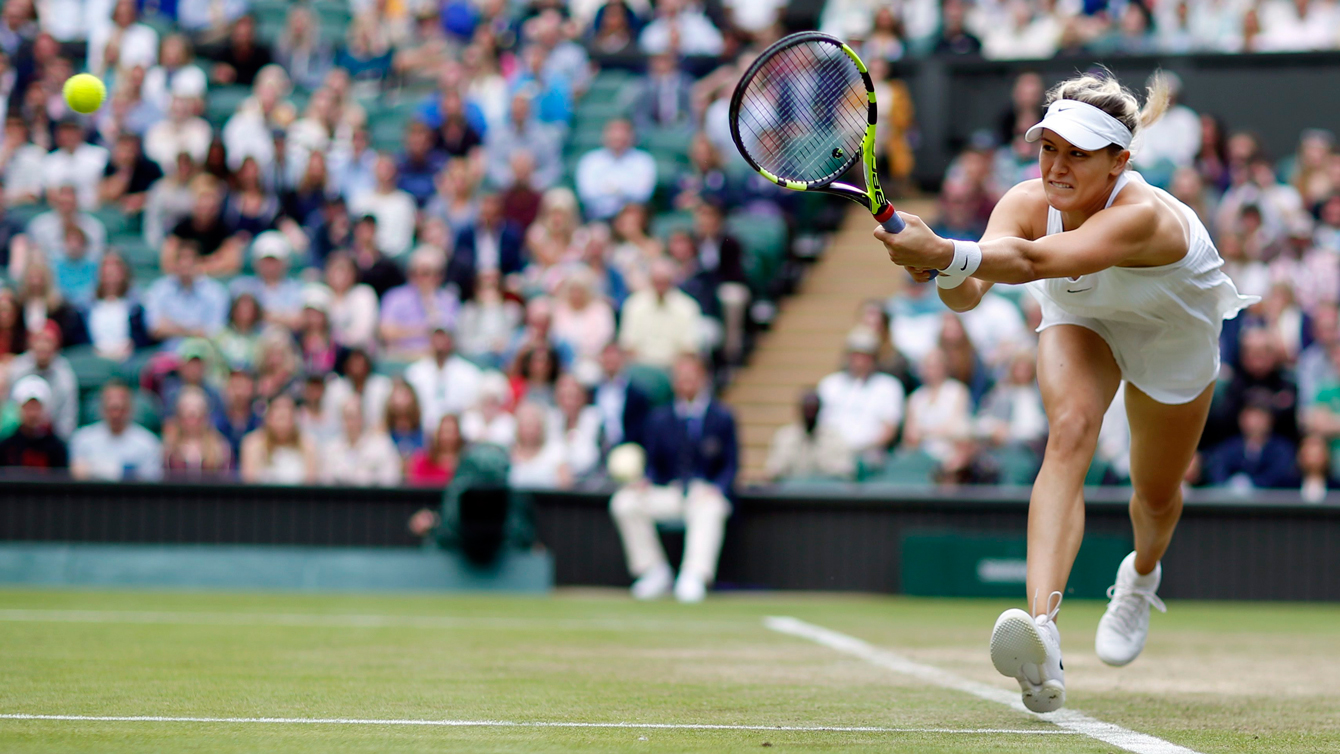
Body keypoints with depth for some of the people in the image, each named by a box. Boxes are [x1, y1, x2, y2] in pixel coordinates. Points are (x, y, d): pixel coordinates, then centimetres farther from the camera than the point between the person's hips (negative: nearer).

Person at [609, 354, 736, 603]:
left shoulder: (722, 418, 6)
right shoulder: (659, 419, 13)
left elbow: (730, 466, 2)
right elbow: (653, 464, 12)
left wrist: (716, 489, -18)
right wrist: (645, 481, -11)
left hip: (706, 492, -4)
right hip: (667, 494, 4)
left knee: (710, 509, -39)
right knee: (624, 503, -20)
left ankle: (694, 577, -42)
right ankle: (655, 572, -10)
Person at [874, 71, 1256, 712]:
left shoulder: (1144, 215, -45)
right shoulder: (1028, 202, -31)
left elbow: (1034, 261, -62)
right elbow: (969, 292, -45)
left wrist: (942, 251, -76)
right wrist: (948, 274, -67)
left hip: (1176, 334, -1)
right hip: (1081, 323, 2)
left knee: (1156, 496, 15)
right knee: (1071, 433, -30)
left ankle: (1142, 574, 56)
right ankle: (1042, 627, -46)